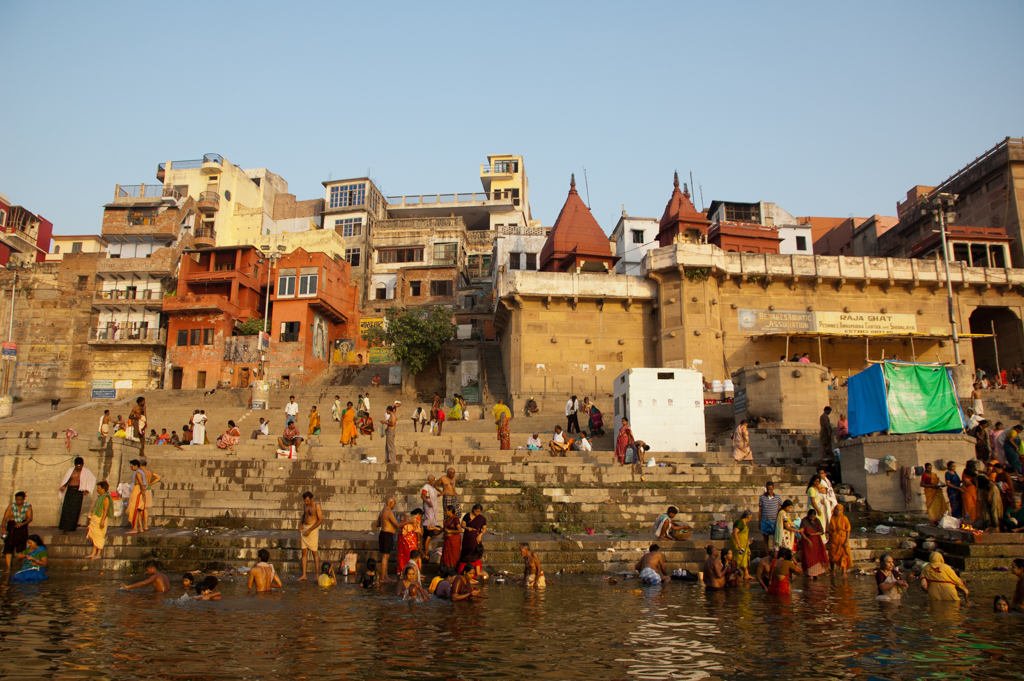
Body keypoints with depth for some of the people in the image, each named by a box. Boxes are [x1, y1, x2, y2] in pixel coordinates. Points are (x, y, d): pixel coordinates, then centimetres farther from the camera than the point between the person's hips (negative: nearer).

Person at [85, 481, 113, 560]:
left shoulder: (106, 497, -15)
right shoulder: (100, 497, 15)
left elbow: (106, 510, -21)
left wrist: (102, 520, -25)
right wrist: (91, 518, 23)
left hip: (101, 519, -10)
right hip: (96, 518, 10)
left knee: (99, 536, -4)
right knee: (94, 536, 10)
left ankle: (98, 554, 2)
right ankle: (93, 553, 16)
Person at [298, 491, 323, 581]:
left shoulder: (317, 506, -11)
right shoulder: (305, 505, 9)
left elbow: (320, 520, -15)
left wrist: (309, 530, -17)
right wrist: (300, 525, 8)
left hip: (313, 529, -6)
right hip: (304, 529, 6)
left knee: (314, 552, -3)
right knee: (304, 552, 4)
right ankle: (304, 575, 8)